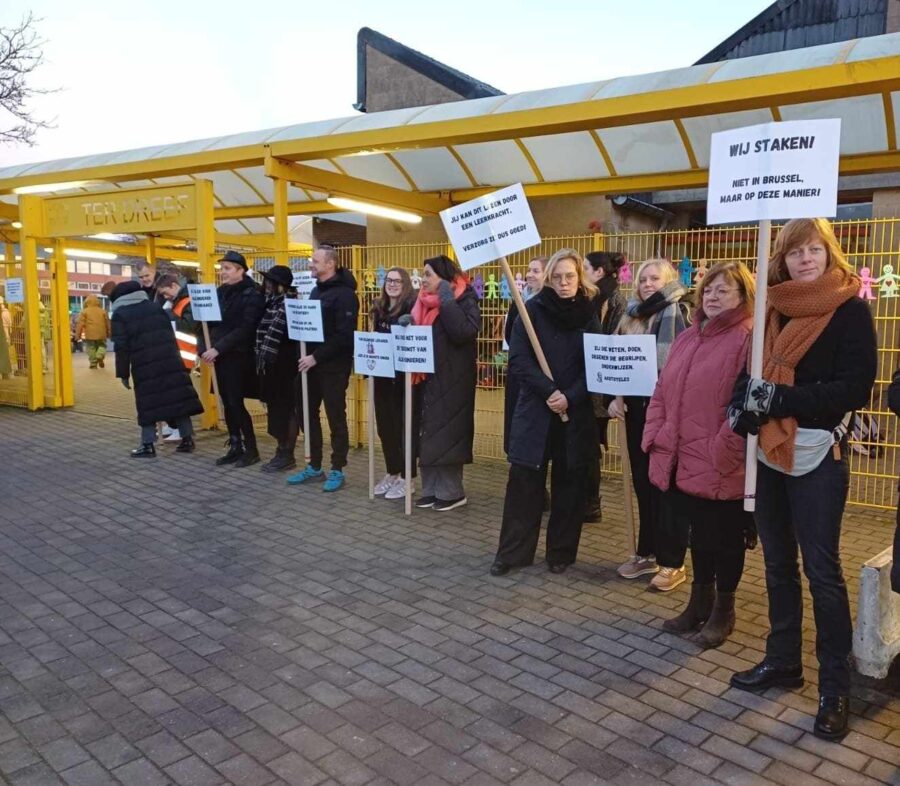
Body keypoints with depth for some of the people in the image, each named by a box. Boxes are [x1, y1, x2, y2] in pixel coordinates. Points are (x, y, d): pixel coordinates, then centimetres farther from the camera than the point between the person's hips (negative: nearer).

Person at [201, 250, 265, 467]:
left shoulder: (252, 295, -9)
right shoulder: (220, 292, 13)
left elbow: (244, 329, -18)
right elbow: (209, 322, 11)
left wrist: (218, 348, -22)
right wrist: (205, 348, -4)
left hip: (238, 357, -7)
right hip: (219, 357, 7)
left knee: (236, 403, -6)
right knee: (227, 403, 9)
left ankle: (251, 449, 6)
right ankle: (235, 448, 18)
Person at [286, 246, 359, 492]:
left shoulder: (344, 294, -13)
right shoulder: (316, 290, 14)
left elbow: (344, 335, -21)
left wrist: (316, 357, -21)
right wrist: (306, 355, 5)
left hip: (333, 366, -8)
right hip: (310, 363, 9)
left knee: (335, 417, 1)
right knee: (308, 414, 12)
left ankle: (337, 470, 11)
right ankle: (314, 466, 24)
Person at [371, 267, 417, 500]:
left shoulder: (412, 307, -9)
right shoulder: (379, 307, 13)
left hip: (404, 374, -7)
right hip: (382, 374, 7)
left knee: (405, 424, 1)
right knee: (385, 424, 12)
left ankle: (407, 477, 10)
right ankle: (392, 473, 25)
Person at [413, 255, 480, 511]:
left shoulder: (464, 300, -9)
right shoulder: (426, 301, 12)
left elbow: (464, 332, -26)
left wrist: (447, 300, -20)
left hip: (452, 379, -7)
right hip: (427, 378, 7)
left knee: (447, 433, -3)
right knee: (428, 434, 9)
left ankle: (452, 492, 7)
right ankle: (431, 489, 18)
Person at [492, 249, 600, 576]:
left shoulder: (590, 314, 1)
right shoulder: (533, 309, -2)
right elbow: (518, 359, -9)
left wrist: (570, 397, -15)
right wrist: (549, 391, -19)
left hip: (576, 414, 1)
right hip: (534, 410, -1)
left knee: (569, 485, 9)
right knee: (523, 482, 3)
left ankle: (561, 552, 23)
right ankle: (512, 552, 15)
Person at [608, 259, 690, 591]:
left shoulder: (678, 315, -6)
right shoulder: (633, 316, 14)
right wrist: (616, 396, 1)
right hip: (637, 408, 7)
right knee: (643, 483, 13)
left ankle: (672, 562, 12)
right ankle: (647, 553, 25)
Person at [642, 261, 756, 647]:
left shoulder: (749, 340, -12)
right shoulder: (686, 338, 13)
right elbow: (662, 393, 14)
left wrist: (723, 452, -20)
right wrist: (657, 439, 4)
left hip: (723, 466, -7)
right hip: (684, 459, 7)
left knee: (724, 537, 9)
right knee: (699, 533, 19)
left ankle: (724, 610, 28)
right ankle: (700, 602, 35)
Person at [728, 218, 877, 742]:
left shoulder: (851, 310, -5)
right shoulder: (774, 309, 11)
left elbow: (856, 388, -14)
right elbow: (752, 370, 12)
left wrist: (781, 399, -22)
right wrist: (745, 402, -10)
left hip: (818, 456, -5)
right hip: (770, 453, 6)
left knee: (822, 569, 0)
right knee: (778, 563, 14)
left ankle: (836, 687, 14)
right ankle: (783, 660, 29)